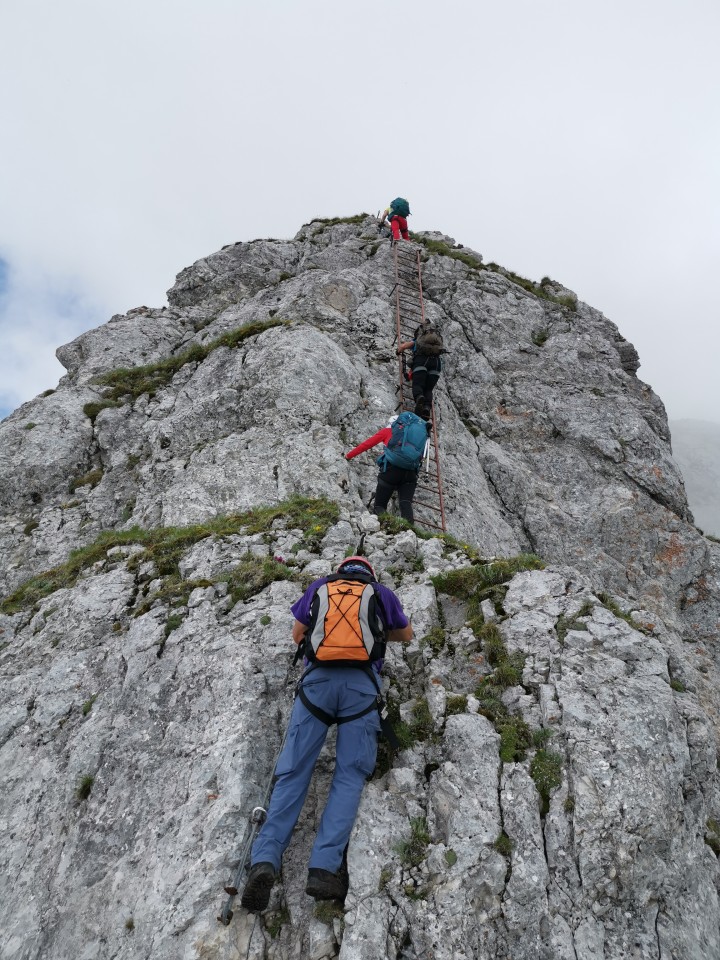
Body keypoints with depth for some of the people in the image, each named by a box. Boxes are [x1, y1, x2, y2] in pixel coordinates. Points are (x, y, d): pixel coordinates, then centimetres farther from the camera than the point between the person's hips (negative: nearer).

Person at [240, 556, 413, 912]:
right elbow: (406, 635, 37)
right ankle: (324, 867, -17)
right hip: (361, 684, -1)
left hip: (318, 679, 1)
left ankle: (265, 859, -17)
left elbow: (297, 635, 33)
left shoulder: (318, 587, 23)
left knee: (292, 772, -1)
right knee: (350, 776, -2)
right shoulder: (382, 593, 21)